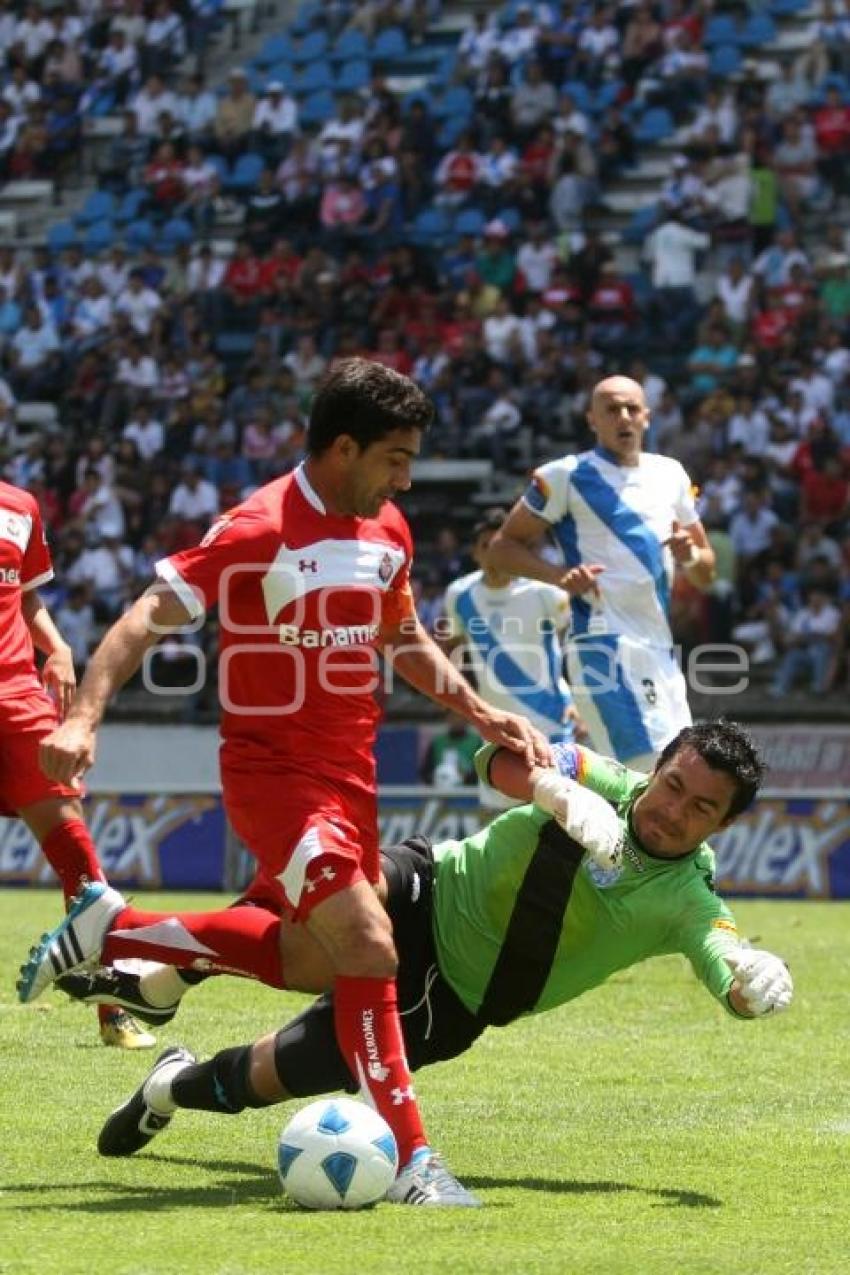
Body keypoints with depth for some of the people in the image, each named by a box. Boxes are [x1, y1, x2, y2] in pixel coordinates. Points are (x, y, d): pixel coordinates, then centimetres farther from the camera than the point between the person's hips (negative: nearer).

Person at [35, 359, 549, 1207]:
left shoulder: (387, 532, 6)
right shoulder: (259, 530, -17)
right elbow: (149, 618, -21)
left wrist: (479, 713, 14)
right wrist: (83, 716, -34)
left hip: (350, 769, 8)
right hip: (272, 767, -8)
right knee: (368, 948, -19)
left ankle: (112, 934, 33)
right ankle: (411, 1159, -13)